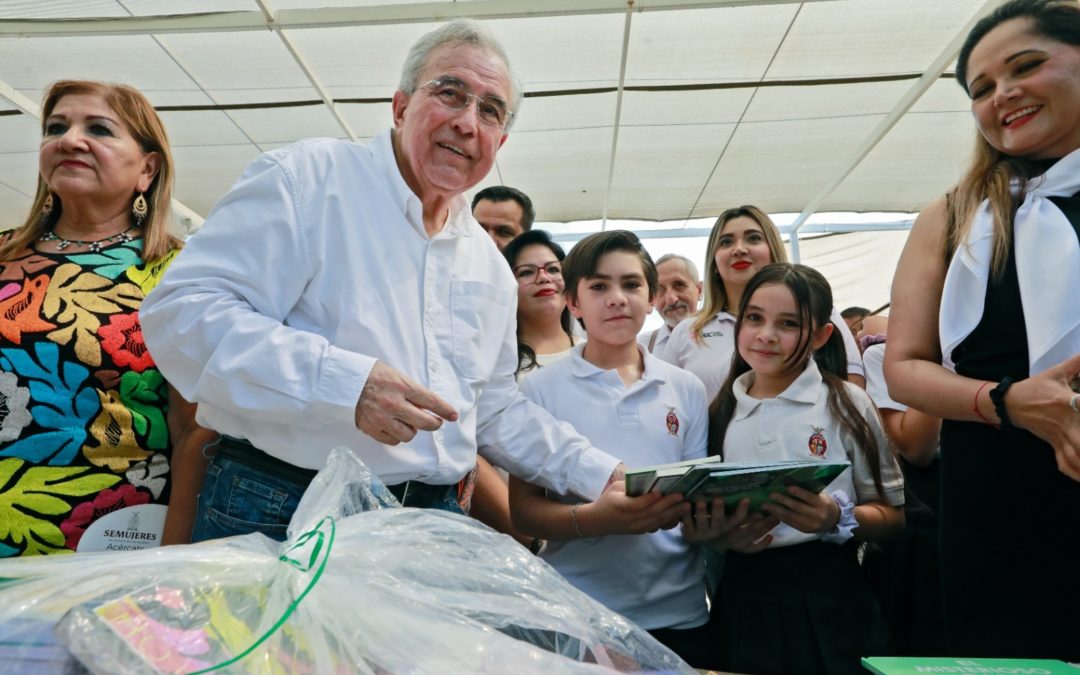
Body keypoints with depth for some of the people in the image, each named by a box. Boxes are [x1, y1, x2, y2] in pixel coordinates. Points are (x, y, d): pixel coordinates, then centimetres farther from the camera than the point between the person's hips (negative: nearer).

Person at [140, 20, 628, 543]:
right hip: (280, 515, -5)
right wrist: (344, 382, -26)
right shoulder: (306, 178, -8)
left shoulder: (492, 267, 11)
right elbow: (181, 312, -16)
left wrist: (601, 476, 9)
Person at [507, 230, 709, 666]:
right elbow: (522, 509, -5)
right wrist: (592, 519, -23)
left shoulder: (686, 389, 5)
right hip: (577, 614, -2)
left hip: (678, 610, 3)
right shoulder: (541, 390, -3)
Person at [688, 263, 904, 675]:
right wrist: (717, 534, -10)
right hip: (743, 599, 2)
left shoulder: (847, 403, -3)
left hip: (827, 600, -2)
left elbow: (892, 516, 0)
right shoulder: (720, 412, 5)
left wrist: (838, 519, -19)